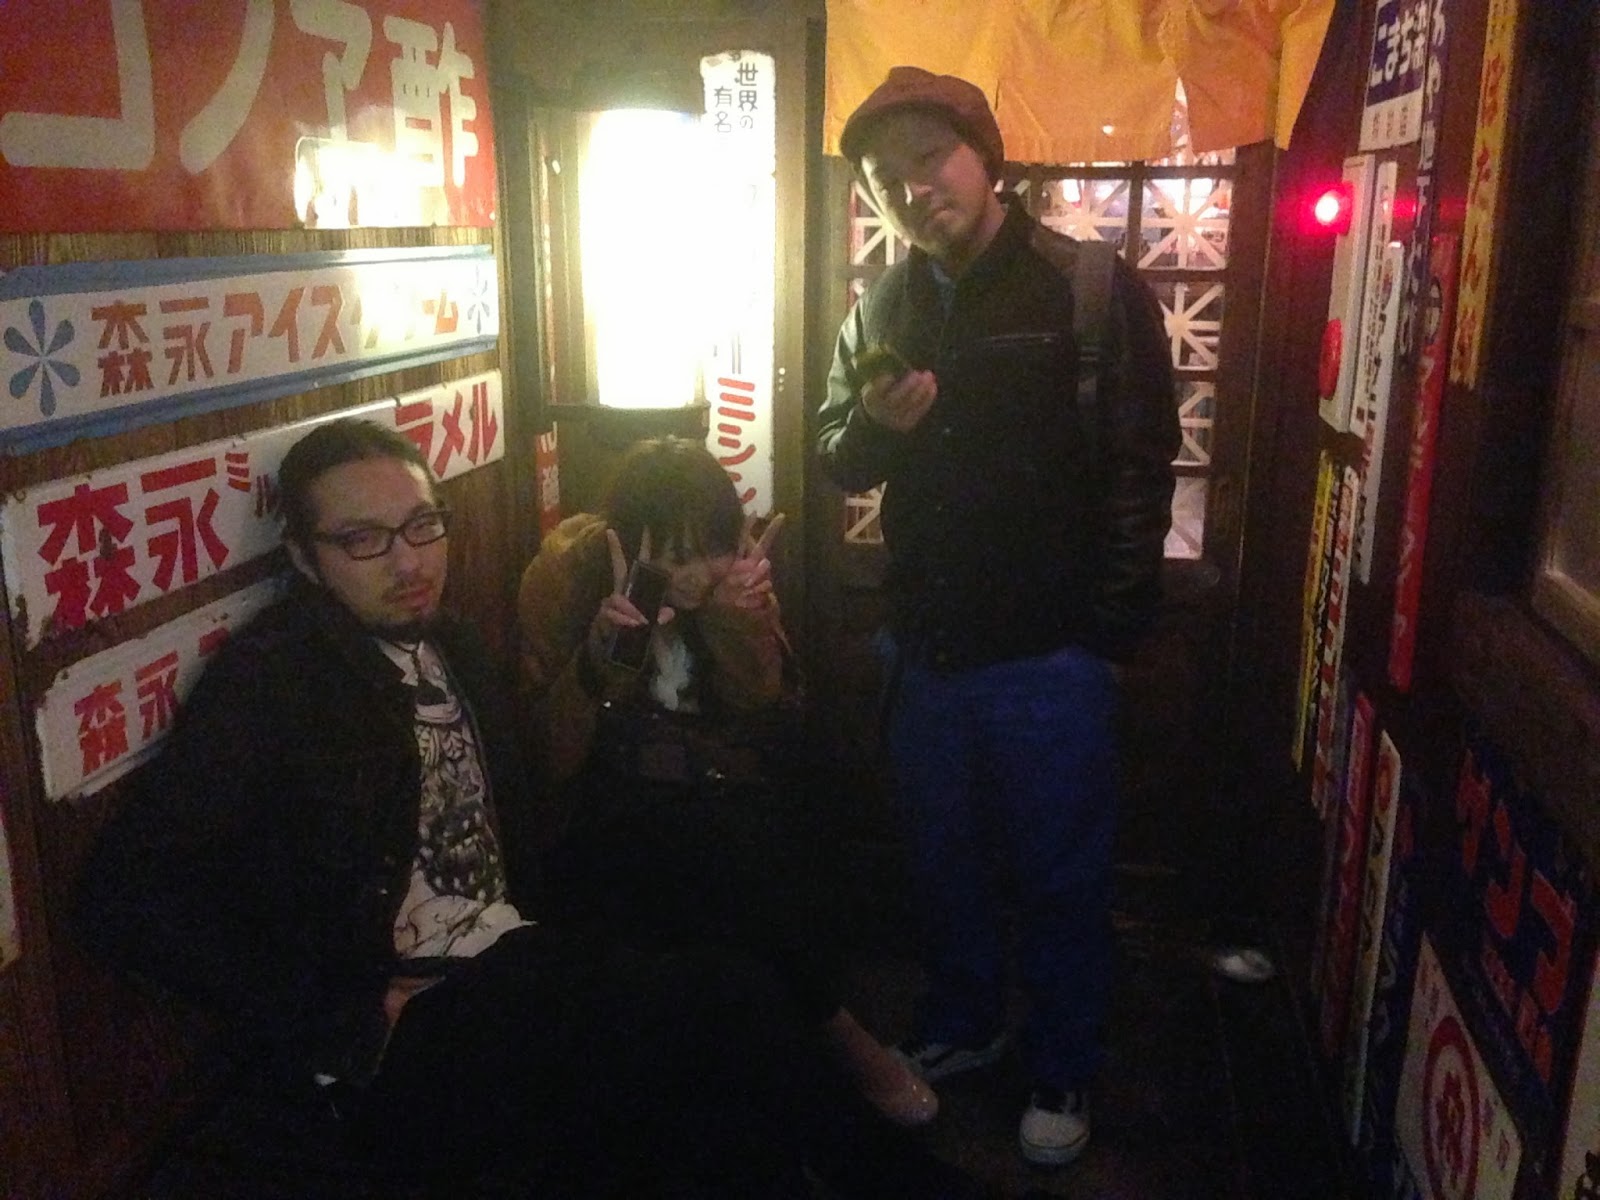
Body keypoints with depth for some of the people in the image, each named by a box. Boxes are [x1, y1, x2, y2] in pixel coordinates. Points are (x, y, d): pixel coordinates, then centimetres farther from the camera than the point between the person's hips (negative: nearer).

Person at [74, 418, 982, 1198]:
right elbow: (127, 892, -15)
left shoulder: (450, 648, 14)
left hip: (516, 968, 7)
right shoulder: (270, 676, -7)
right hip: (403, 1034, -6)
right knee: (730, 1012, -22)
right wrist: (345, 1023, -16)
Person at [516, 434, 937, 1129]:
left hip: (728, 778, 3)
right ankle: (827, 1021, -6)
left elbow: (769, 709, -7)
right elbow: (555, 759, -17)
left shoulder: (732, 565, -4)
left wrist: (738, 619, -23)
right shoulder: (565, 574, -12)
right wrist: (601, 650, -32)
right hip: (615, 801, -3)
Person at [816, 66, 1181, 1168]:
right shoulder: (884, 304, 5)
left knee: (1060, 877, 12)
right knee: (943, 857, 21)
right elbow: (837, 461, 9)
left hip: (1049, 656, -4)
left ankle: (1064, 1070, 33)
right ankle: (962, 1024, 44)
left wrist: (1105, 633, -11)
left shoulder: (1095, 291, -10)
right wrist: (872, 428, -14)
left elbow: (1139, 471, -10)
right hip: (924, 649, 5)